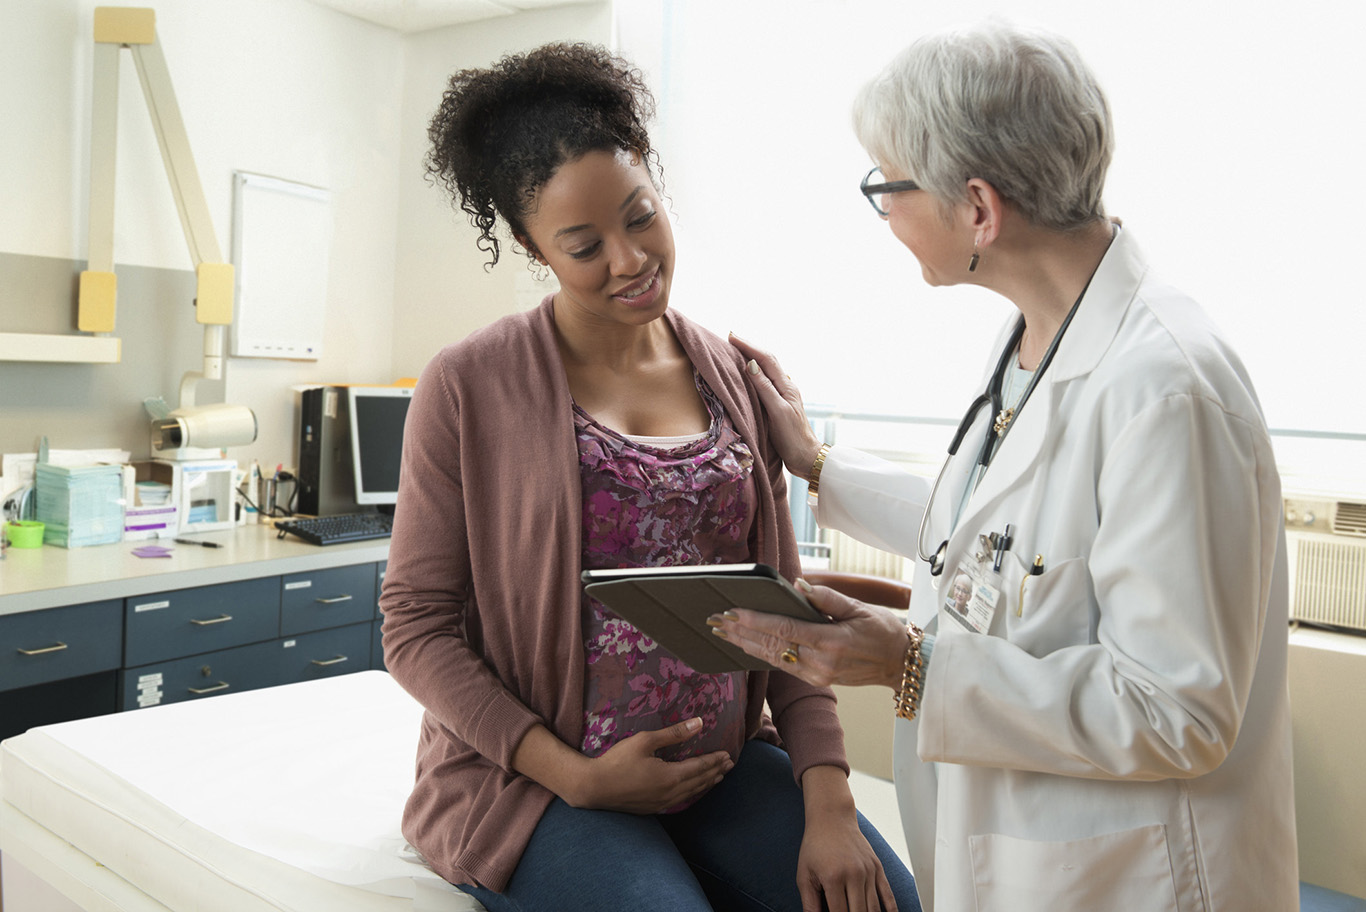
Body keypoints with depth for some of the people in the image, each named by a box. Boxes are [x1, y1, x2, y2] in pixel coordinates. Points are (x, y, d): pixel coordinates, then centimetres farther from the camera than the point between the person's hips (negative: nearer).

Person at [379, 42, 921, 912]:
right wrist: (576, 776, -13)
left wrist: (828, 799, -7)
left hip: (722, 760, 4)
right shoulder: (468, 386, -7)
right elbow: (417, 626, -6)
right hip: (531, 773, -3)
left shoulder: (732, 376, 5)